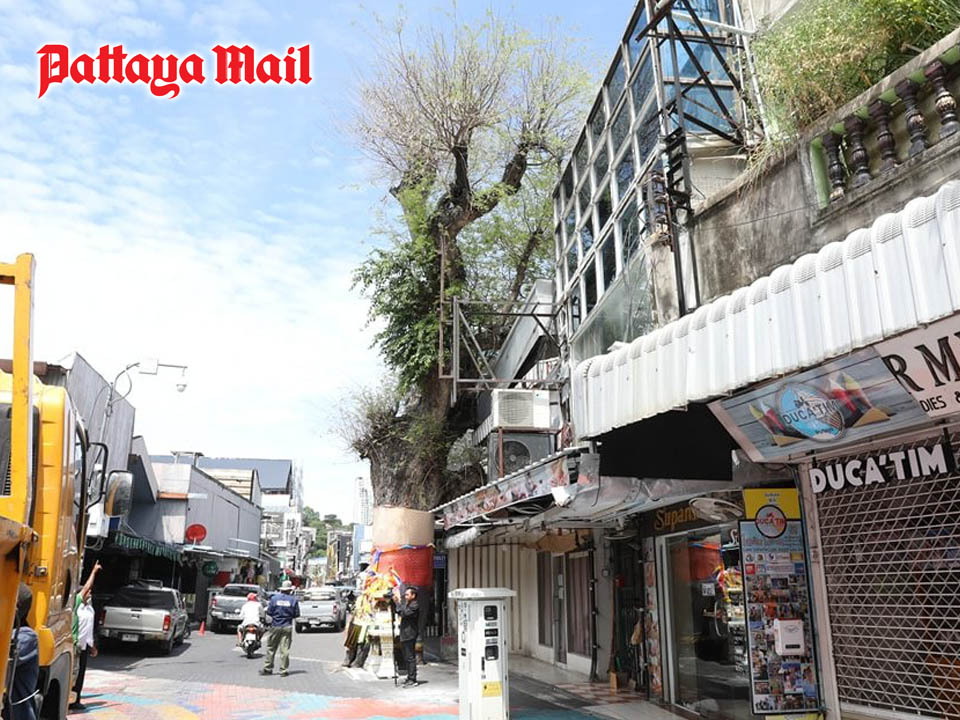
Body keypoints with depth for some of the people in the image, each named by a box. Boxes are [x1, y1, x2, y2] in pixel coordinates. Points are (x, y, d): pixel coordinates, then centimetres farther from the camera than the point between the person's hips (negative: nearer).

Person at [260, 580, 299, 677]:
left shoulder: (274, 598, -3)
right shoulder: (293, 600, -4)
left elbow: (269, 613, -2)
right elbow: (297, 615, -2)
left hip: (275, 626, 1)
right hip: (287, 627, 0)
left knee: (271, 648, 12)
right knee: (285, 650, 2)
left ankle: (267, 668, 17)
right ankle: (283, 670, 4)